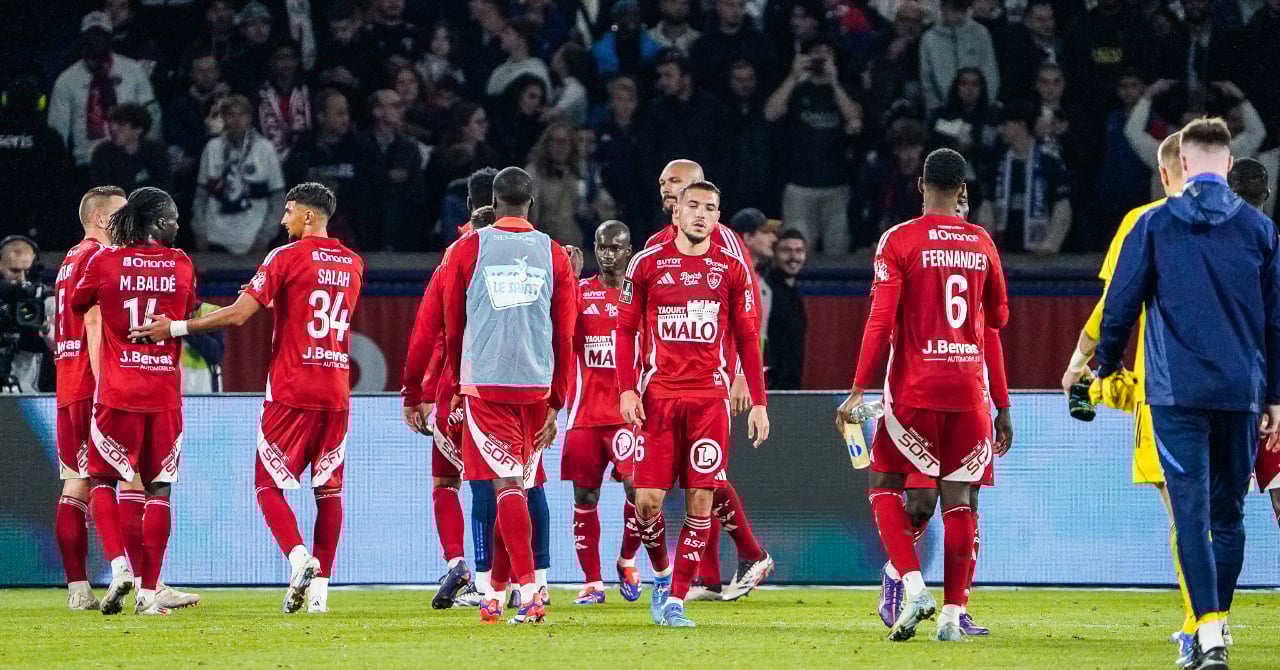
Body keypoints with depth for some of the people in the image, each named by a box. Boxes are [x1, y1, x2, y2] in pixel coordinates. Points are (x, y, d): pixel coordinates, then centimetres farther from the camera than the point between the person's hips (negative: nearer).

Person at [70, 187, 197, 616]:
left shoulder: (104, 261, -3)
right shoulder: (181, 265, 1)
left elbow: (77, 305, 14)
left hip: (117, 392, -1)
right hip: (165, 394, 1)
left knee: (101, 479, 14)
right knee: (159, 488, 7)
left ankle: (118, 564, -9)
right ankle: (149, 592, 1)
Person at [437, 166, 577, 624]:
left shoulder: (469, 250, 1)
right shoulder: (552, 254, 7)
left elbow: (452, 328, 6)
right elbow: (565, 335, 8)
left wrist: (454, 390, 16)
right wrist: (556, 399, 15)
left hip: (484, 383, -3)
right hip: (536, 384, 3)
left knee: (506, 484, -8)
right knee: (516, 486, 13)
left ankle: (528, 588, -23)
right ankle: (496, 592, 21)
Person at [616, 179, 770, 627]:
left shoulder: (732, 269, 7)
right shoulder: (649, 264, 4)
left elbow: (747, 339, 12)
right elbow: (626, 330, 8)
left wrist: (759, 402, 7)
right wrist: (627, 390, -3)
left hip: (709, 396, 1)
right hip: (658, 394, -1)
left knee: (701, 498, -6)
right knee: (648, 498, -5)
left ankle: (676, 599, 2)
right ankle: (660, 574, 22)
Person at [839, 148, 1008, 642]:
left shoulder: (899, 242, -5)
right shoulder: (982, 243, 7)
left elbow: (881, 321, -10)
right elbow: (999, 318, 18)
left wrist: (858, 391, -8)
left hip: (916, 388, -3)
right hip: (968, 387, 3)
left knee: (885, 485, 10)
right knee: (958, 497, 6)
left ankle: (913, 586, -8)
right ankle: (952, 613, 2)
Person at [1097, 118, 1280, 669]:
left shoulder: (1154, 225, 1)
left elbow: (1120, 303, 3)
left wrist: (1108, 365, 20)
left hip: (1176, 391, -2)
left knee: (1191, 513, -6)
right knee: (1228, 513, 14)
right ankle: (1218, 621, 21)